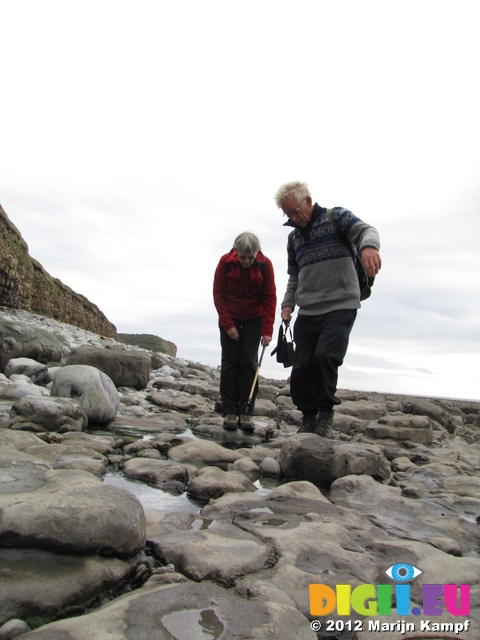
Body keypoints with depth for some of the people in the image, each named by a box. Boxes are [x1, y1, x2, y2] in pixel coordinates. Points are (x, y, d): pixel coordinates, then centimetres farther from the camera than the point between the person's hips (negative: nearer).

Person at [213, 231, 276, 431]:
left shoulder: (265, 265, -16)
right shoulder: (225, 262, -16)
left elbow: (269, 298, -10)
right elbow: (218, 294, -9)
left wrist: (267, 330, -15)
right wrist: (228, 325, -13)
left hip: (254, 319, 0)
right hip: (229, 318, 0)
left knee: (249, 362, -6)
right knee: (229, 361, -4)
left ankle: (246, 412, -1)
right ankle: (229, 411, 0)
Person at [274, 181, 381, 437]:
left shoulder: (335, 217, 3)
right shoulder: (293, 238, 19)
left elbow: (366, 230, -14)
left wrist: (368, 246, -38)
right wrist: (288, 303, 8)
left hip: (340, 307, -5)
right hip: (307, 313, 5)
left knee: (324, 356, -23)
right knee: (301, 367, -2)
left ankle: (326, 411, -1)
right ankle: (308, 417, 17)